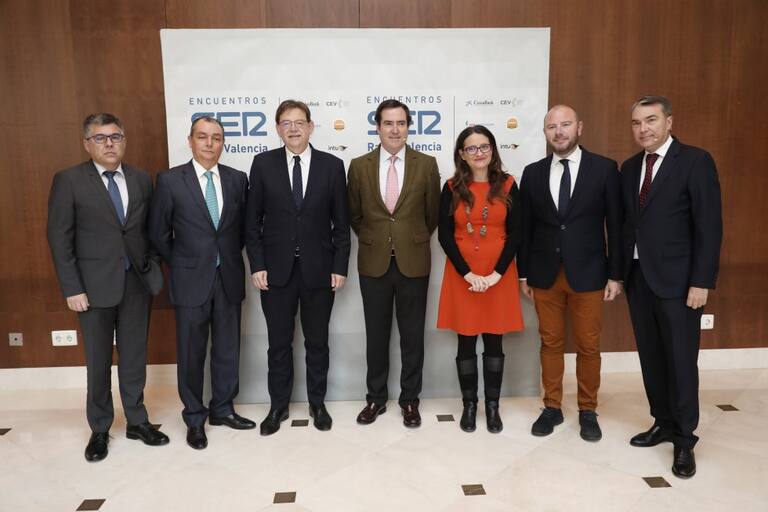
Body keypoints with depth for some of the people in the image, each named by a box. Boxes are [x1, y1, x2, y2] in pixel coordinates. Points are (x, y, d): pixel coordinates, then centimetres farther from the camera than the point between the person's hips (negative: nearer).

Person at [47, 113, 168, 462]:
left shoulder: (142, 180, 6)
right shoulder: (68, 180, -4)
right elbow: (59, 238, -6)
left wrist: (153, 270, 1)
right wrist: (72, 289, -10)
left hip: (138, 282, 3)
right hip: (95, 284, -2)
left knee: (135, 357, 12)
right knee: (98, 361, 9)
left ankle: (137, 421, 27)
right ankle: (99, 429, 26)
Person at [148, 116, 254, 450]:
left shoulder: (237, 179, 3)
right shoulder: (170, 180, -5)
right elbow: (159, 233, 1)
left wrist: (230, 257, 9)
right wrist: (180, 267, 4)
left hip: (228, 278, 3)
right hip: (191, 280, -2)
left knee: (228, 349, 12)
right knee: (191, 353, 7)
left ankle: (222, 409, 30)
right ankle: (195, 418, 24)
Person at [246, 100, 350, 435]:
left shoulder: (332, 165, 0)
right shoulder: (263, 163, 1)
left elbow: (341, 222, 1)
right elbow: (253, 220, 2)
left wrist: (340, 266, -4)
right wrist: (257, 265, -5)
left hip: (319, 269, 0)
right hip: (276, 269, 0)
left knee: (317, 341, 12)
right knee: (279, 343, 11)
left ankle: (317, 403, 29)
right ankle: (278, 406, 27)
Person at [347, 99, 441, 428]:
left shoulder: (426, 165, -1)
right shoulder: (359, 166, 1)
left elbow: (433, 213, 8)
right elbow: (354, 214, 11)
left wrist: (416, 239, 11)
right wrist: (372, 240, 11)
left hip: (413, 262, -1)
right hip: (374, 263, 1)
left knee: (412, 335, 8)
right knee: (376, 335, 11)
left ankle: (409, 399, 24)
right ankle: (376, 398, 26)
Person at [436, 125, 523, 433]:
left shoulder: (507, 186, 1)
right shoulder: (452, 189, 1)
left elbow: (515, 234, -2)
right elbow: (444, 236, -3)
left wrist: (496, 274, -12)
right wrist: (468, 274, -12)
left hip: (499, 276, 0)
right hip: (461, 276, 0)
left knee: (494, 341, 7)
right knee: (466, 341, 6)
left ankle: (492, 406, 21)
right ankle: (469, 405, 21)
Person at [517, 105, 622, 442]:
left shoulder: (604, 168, -2)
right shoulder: (533, 173, 5)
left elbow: (615, 224, -1)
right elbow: (526, 227, 7)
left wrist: (615, 274, -4)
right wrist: (523, 273, 5)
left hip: (588, 273, -2)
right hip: (545, 274, 2)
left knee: (588, 346, 8)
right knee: (550, 343, 10)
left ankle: (587, 411, 24)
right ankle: (552, 407, 24)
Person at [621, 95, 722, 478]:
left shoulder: (695, 161, -7)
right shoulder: (629, 168, 11)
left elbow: (709, 225, -11)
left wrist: (701, 281, -15)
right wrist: (619, 272, 6)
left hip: (677, 279, -5)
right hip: (638, 276, 6)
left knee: (680, 360, 2)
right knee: (651, 357, 13)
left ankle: (684, 439, 16)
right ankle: (664, 423, 28)